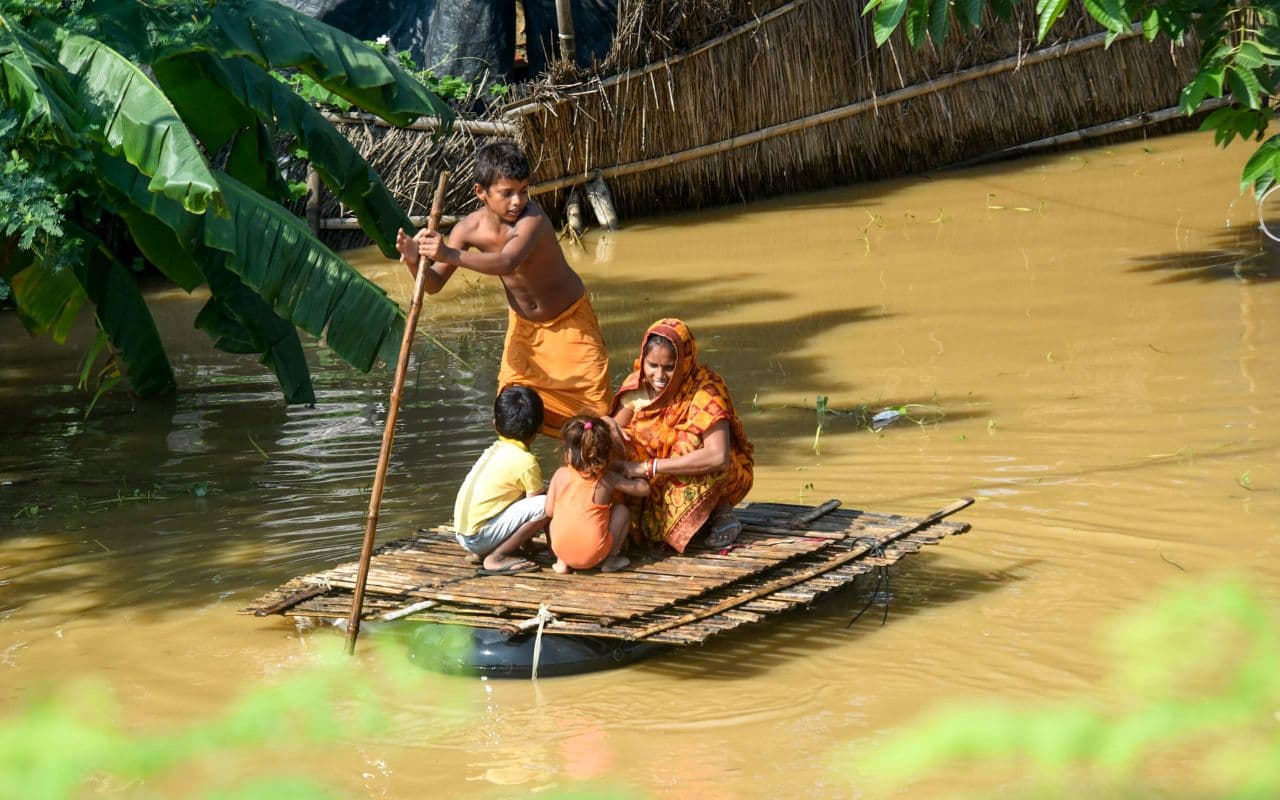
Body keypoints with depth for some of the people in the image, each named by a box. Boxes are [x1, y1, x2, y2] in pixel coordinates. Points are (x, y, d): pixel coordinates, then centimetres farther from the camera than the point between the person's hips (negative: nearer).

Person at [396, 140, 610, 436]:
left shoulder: (532, 217, -34)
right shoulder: (469, 228, -18)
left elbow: (507, 263, -52)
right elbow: (434, 284, -14)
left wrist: (451, 255, -62)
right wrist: (415, 261, -35)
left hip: (569, 320, -4)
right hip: (523, 323, 4)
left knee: (595, 403, -2)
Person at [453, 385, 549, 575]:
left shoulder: (493, 450, 16)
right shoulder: (526, 461, -10)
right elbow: (540, 505, -6)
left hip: (462, 533, 9)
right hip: (480, 536, -9)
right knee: (545, 504, -14)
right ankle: (496, 558, -10)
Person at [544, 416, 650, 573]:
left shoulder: (561, 475, -3)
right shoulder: (609, 479, -6)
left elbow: (549, 511, 1)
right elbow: (643, 489, 4)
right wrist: (630, 475, 24)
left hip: (560, 548, 2)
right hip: (593, 554, -2)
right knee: (622, 510, 16)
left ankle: (562, 562, 18)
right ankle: (610, 560, 17)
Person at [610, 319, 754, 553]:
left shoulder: (704, 390, -25)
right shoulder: (638, 386, -9)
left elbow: (718, 457, -38)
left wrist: (649, 467, -39)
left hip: (719, 477, -5)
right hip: (662, 483, 5)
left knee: (690, 441, -34)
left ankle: (721, 513, -9)